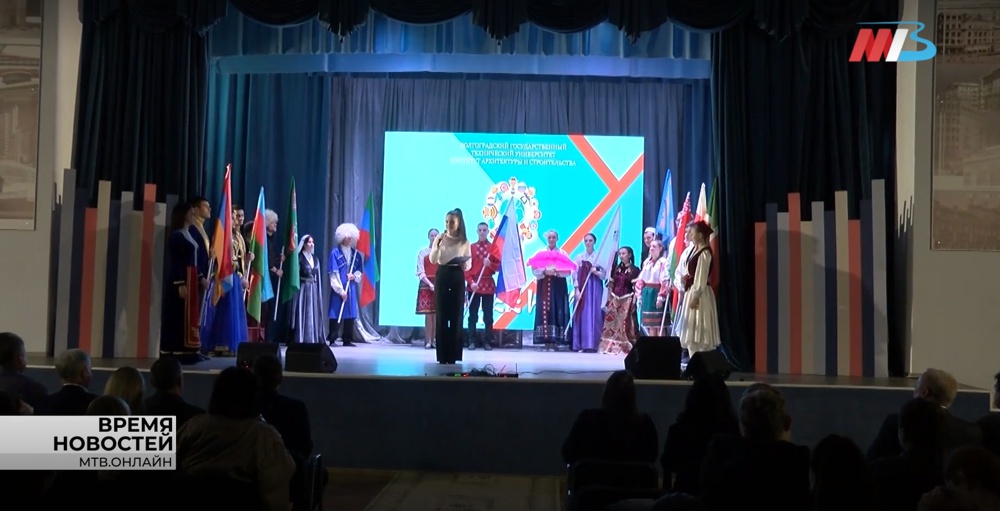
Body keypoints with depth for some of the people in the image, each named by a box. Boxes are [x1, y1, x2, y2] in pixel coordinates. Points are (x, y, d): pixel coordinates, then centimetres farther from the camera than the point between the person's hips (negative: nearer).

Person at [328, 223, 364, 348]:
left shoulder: (356, 254, 10)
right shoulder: (335, 253, -5)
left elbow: (360, 271, 16)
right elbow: (333, 274, -8)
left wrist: (355, 276, -7)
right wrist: (341, 290, -12)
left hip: (351, 288, 5)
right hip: (338, 289, -5)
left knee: (350, 314, 6)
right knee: (337, 314, -3)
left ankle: (347, 340, 14)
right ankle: (332, 339, 5)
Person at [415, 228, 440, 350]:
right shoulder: (423, 252, 4)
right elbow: (420, 272, -2)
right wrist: (430, 284, -14)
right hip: (426, 284, -1)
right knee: (428, 313, -4)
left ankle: (435, 340, 3)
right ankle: (428, 341, -2)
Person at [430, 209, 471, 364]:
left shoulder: (464, 242, 4)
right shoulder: (440, 238, 2)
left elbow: (469, 264, 8)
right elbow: (433, 260, -6)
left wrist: (465, 265, -14)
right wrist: (437, 244, -19)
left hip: (458, 278, 1)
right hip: (442, 277, 0)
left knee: (456, 316, 0)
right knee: (441, 315, 0)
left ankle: (453, 355, 7)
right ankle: (442, 355, 6)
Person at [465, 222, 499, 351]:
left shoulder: (494, 247, 5)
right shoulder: (470, 247, 5)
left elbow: (499, 266, 4)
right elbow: (466, 267, 0)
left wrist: (490, 264, -16)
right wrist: (471, 282, -12)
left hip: (488, 285, 0)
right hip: (473, 285, 0)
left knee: (488, 314, 1)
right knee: (473, 314, 1)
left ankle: (488, 341, 6)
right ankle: (472, 341, 5)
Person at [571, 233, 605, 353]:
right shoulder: (579, 257, 8)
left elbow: (605, 275, 3)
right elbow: (575, 274, 3)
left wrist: (596, 272, -15)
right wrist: (576, 289, -7)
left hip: (595, 288, -1)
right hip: (582, 288, 1)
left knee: (594, 315, -5)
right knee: (582, 315, -1)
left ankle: (593, 345, -3)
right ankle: (581, 345, 0)